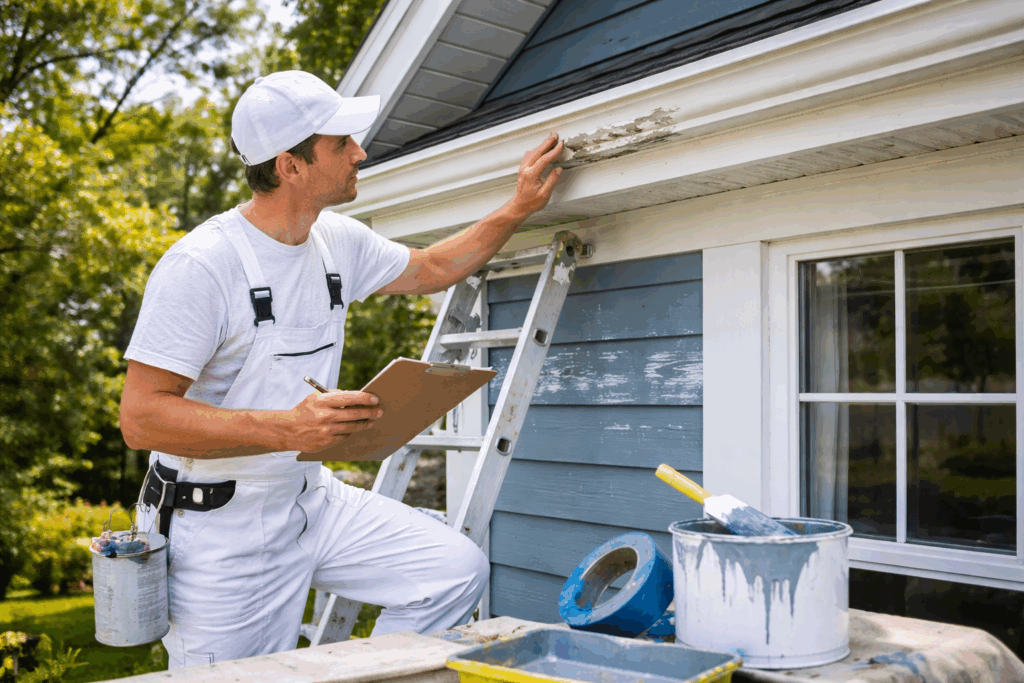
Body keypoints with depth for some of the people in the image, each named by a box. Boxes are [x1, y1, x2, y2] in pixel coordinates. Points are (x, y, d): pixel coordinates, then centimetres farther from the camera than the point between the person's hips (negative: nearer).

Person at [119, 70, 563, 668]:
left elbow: (432, 269, 20)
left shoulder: (340, 241, 1)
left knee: (457, 571, -2)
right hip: (221, 531, -6)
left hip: (311, 500, 7)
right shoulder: (199, 266, -21)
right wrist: (289, 428, -34)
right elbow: (141, 417, -24)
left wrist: (520, 209, 14)